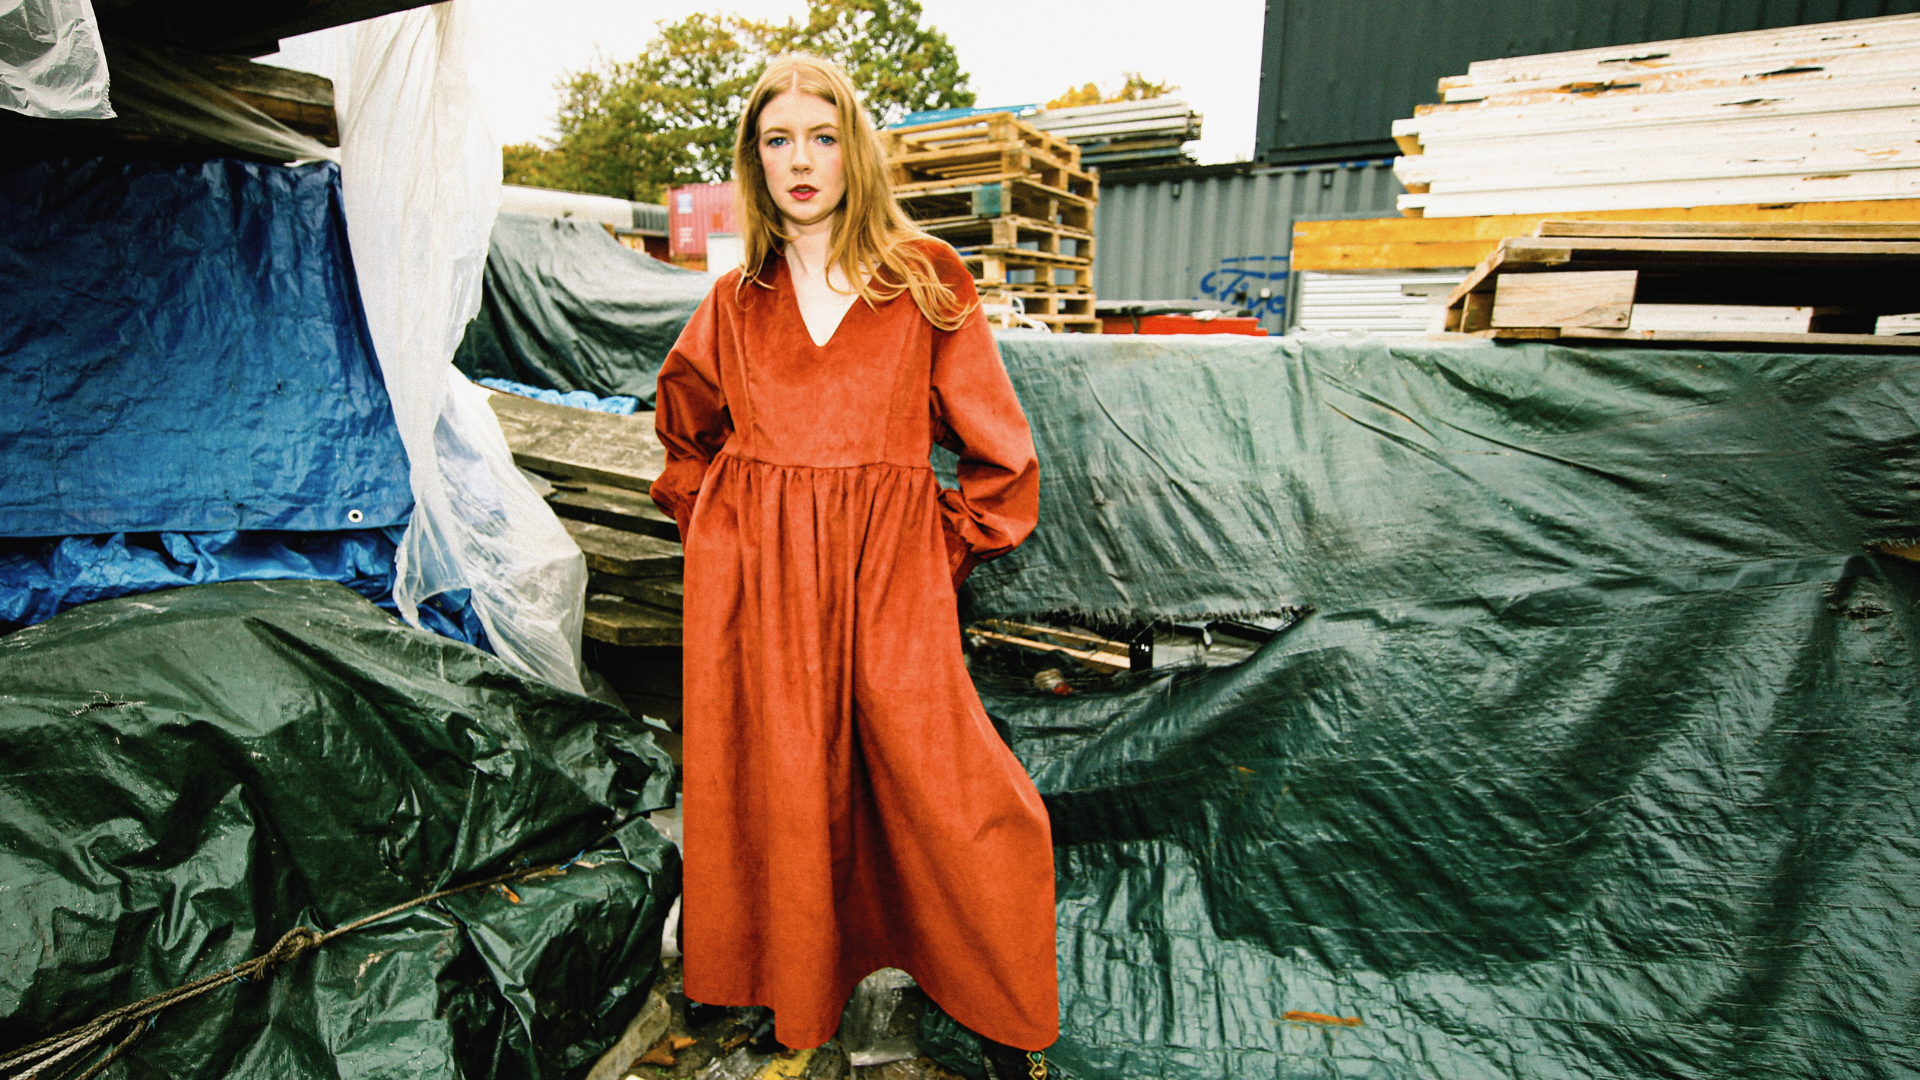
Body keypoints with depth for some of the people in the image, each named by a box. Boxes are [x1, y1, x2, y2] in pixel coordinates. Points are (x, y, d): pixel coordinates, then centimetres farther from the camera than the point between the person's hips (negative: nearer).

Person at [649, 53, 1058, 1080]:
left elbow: (997, 447, 4)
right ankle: (793, 993, 32)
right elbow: (685, 433, 27)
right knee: (776, 787, 8)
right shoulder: (736, 301, 11)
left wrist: (947, 547, -1)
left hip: (890, 573, -2)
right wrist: (723, 529, 14)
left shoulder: (924, 276, 3)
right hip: (755, 579, 3)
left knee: (946, 789, -6)